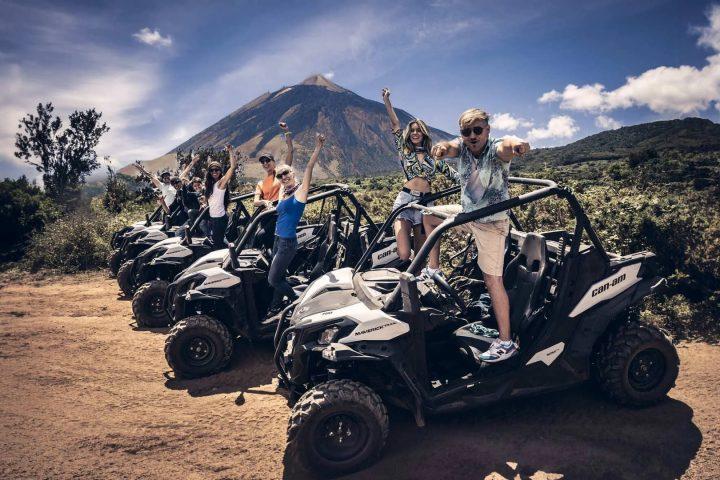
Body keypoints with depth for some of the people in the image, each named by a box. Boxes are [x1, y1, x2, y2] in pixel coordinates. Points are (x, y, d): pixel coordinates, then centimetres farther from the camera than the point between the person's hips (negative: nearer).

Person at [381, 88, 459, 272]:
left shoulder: (433, 157, 14)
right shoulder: (405, 151, 10)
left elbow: (452, 173, 11)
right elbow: (395, 124, 6)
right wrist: (386, 100, 3)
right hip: (405, 200, -2)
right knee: (403, 255, -16)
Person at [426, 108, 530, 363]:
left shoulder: (496, 149, -21)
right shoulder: (461, 146, -7)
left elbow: (508, 146, -44)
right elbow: (449, 148, -28)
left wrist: (519, 144, -69)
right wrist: (441, 147, -53)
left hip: (492, 223, -6)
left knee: (493, 279, -6)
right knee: (428, 215, 13)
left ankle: (506, 342, 2)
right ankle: (433, 269, 24)